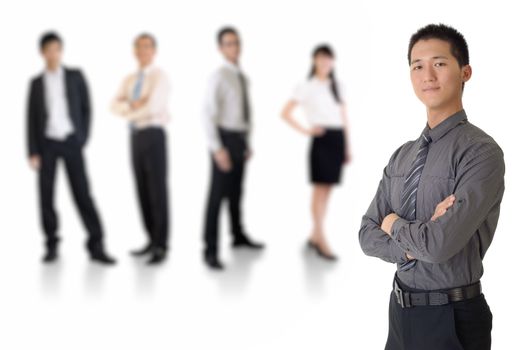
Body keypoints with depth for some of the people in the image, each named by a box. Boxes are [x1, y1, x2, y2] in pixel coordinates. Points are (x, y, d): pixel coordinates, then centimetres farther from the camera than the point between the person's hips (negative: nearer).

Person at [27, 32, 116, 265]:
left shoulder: (75, 76, 5)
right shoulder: (36, 83, 7)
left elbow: (86, 109, 6)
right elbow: (31, 119, 5)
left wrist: (82, 140, -3)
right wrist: (33, 152, -2)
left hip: (71, 142, -1)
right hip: (47, 143, 1)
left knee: (82, 193, -6)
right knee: (46, 195, -1)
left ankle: (96, 246, -5)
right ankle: (52, 245, 10)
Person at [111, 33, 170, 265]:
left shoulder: (159, 76, -6)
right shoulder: (129, 80, 17)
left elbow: (152, 106, -20)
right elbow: (116, 106, 5)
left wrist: (128, 113, -6)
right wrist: (133, 105, -15)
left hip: (154, 135, -7)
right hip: (135, 136, 7)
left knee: (158, 190, -6)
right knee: (142, 190, 10)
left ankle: (161, 247, -3)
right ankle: (152, 241, 19)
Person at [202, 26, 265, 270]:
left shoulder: (243, 78, 13)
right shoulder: (219, 76, -13)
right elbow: (208, 114, -19)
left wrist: (248, 144, 18)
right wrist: (217, 149, -24)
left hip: (241, 140, 8)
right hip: (225, 140, -8)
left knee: (236, 192, 20)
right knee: (217, 194, -8)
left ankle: (239, 237, 35)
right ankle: (211, 251, -6)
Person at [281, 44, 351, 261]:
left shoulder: (338, 86, 14)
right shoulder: (307, 87, -1)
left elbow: (344, 117, 15)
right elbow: (285, 113, -4)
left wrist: (347, 146, 12)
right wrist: (306, 131, -10)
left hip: (338, 139, 5)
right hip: (322, 139, -5)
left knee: (327, 190, 9)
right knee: (320, 189, -6)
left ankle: (315, 236, 18)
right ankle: (322, 242, -4)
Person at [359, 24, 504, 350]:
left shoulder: (481, 151, -17)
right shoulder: (402, 156, 6)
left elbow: (441, 243, -27)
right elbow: (368, 234, 4)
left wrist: (395, 226, -7)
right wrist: (415, 244, -15)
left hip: (451, 319, -6)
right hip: (401, 310, 6)